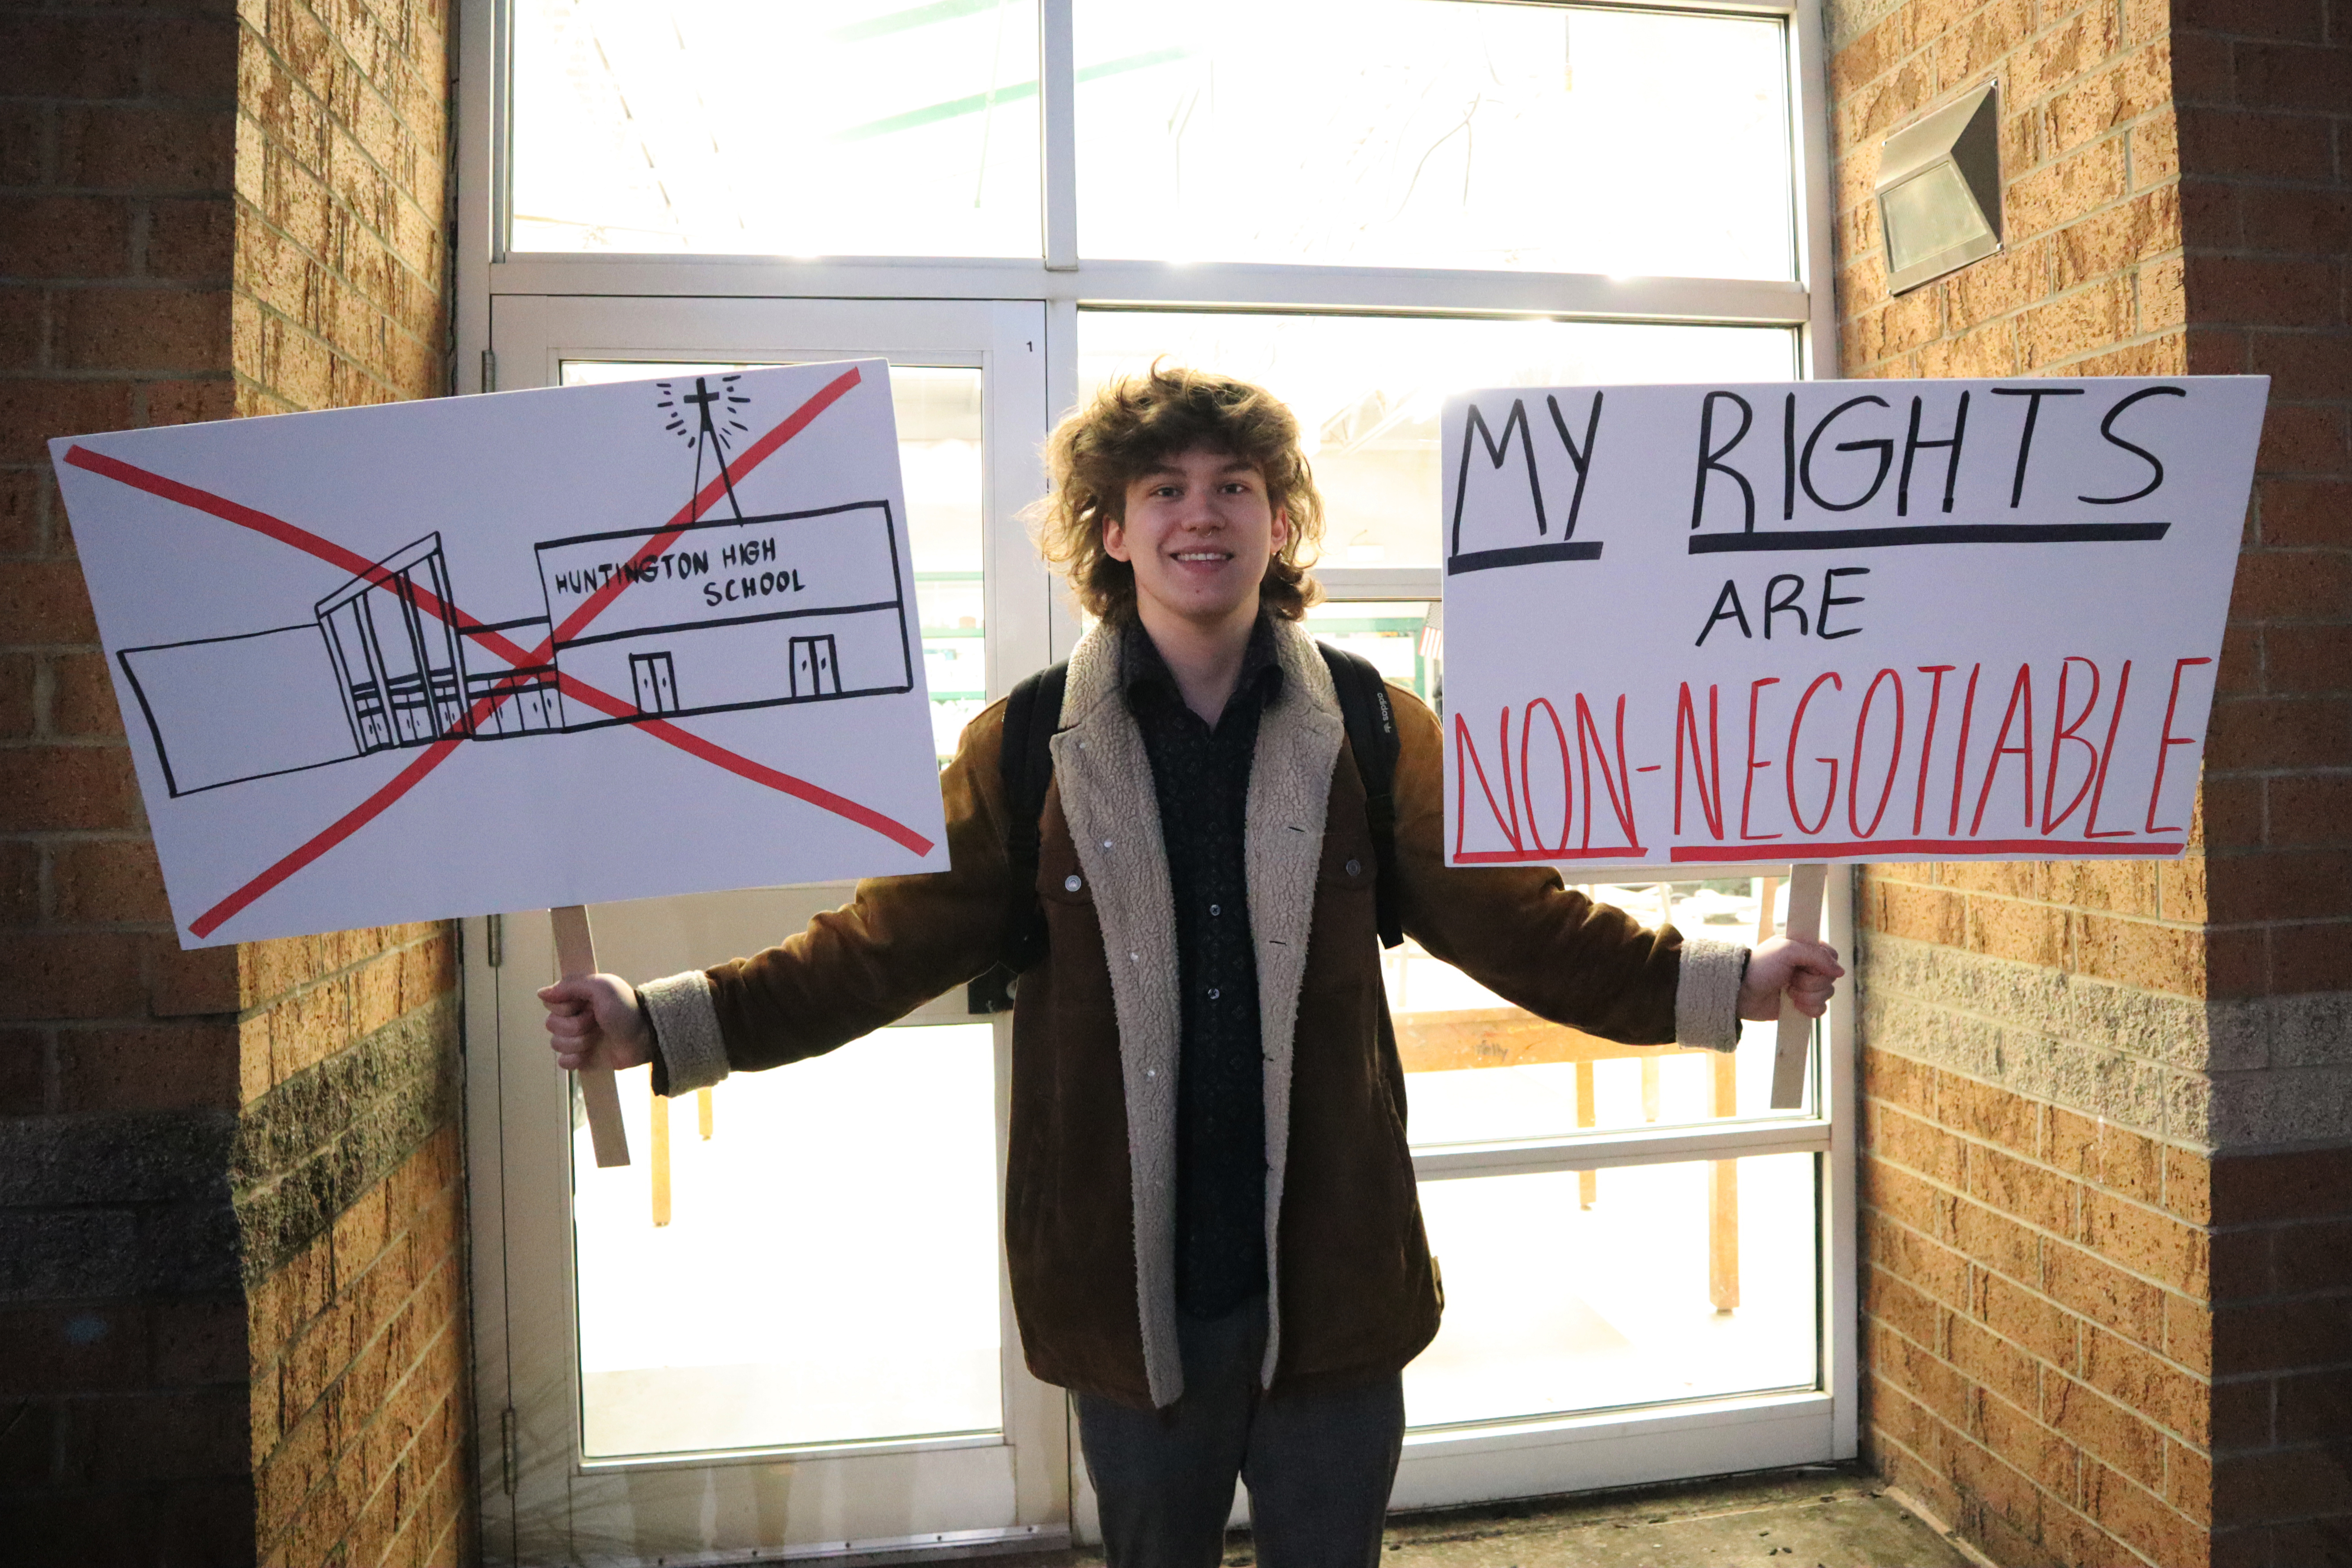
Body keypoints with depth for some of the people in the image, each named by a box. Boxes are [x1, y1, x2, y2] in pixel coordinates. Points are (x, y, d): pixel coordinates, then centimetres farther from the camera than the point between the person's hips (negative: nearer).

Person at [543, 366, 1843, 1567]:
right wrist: (661, 1025, -14)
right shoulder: (1027, 748, -4)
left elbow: (1512, 920, -1)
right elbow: (888, 946, -5)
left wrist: (1724, 983, -11)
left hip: (1331, 1287, 1)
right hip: (1132, 1297, 0)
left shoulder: (1376, 733, -1)